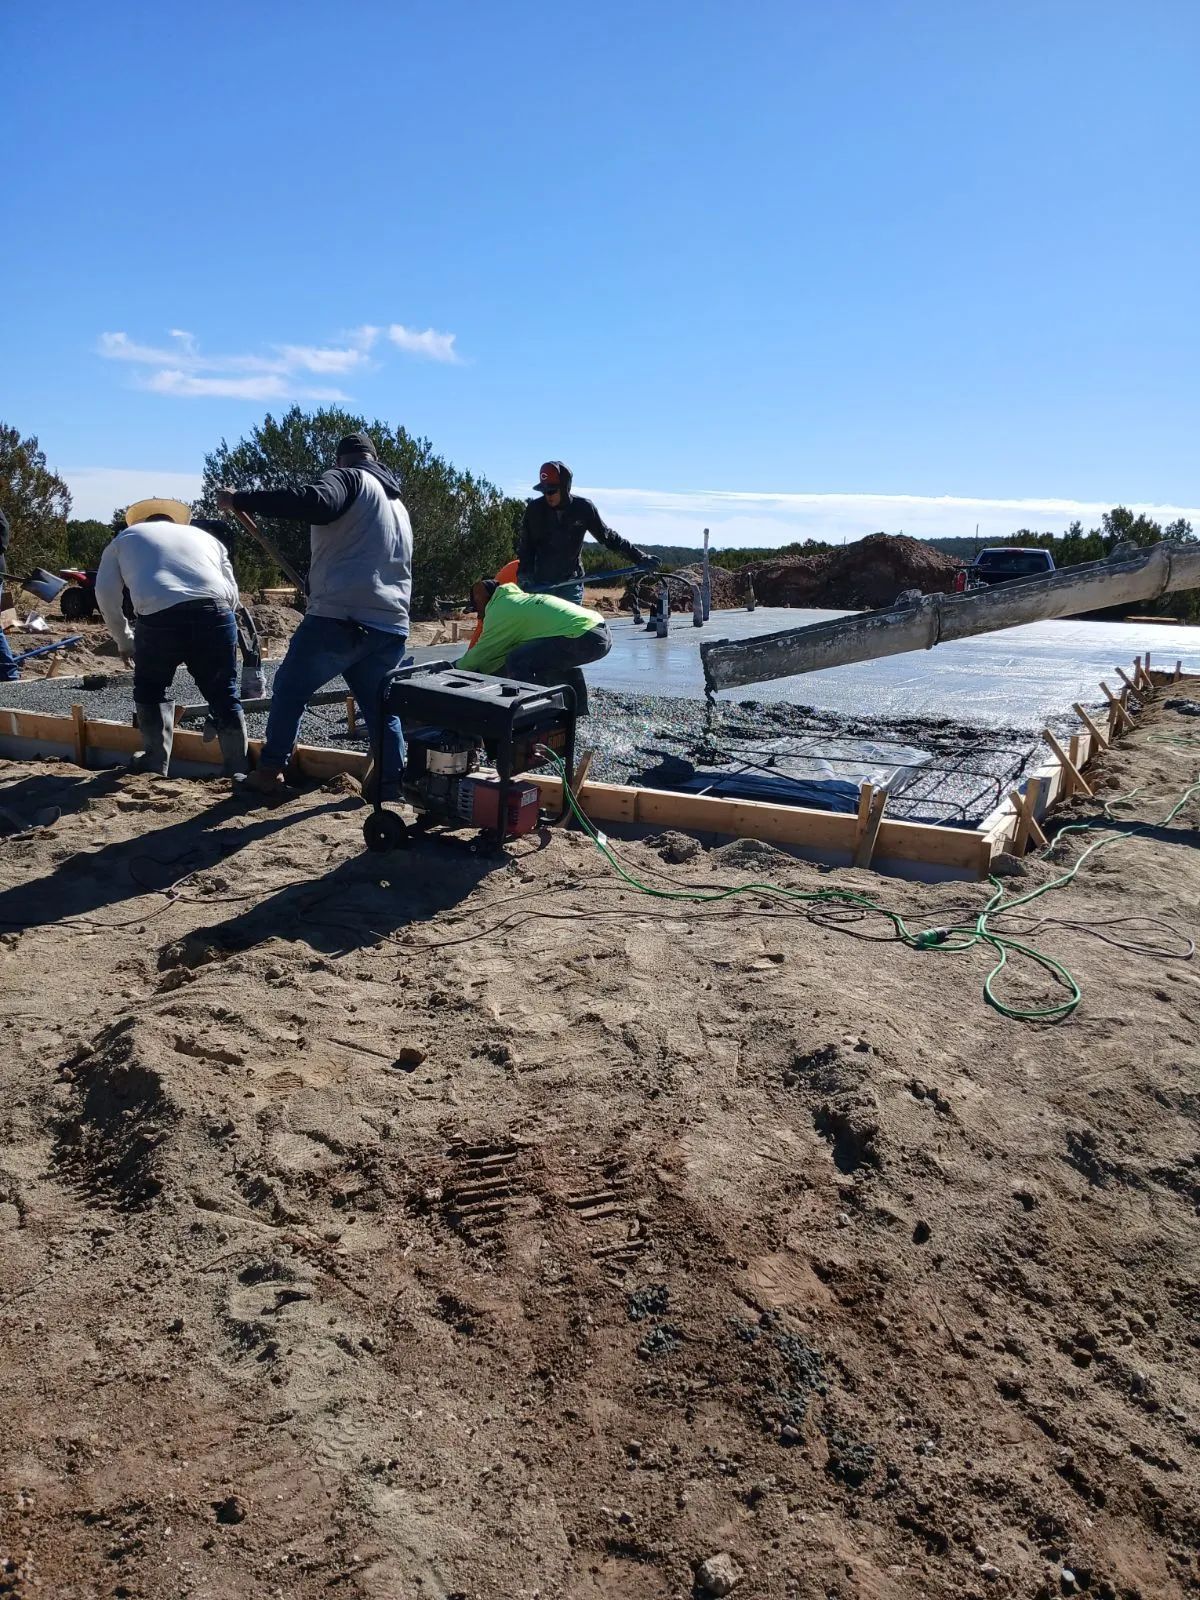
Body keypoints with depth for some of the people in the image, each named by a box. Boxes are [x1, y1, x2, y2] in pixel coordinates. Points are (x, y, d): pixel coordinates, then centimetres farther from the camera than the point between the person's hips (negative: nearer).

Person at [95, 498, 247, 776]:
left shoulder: (125, 537, 29)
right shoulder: (204, 536, 33)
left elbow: (106, 594, 20)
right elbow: (232, 592, 24)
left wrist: (124, 640, 29)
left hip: (161, 616, -1)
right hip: (216, 613, 2)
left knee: (151, 689, 23)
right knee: (223, 693, 15)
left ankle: (156, 761, 27)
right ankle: (237, 768, 17)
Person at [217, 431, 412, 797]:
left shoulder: (347, 477, 0)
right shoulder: (397, 504, 26)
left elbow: (317, 503, -21)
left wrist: (240, 499, -17)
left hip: (339, 617, -6)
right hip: (391, 626, 6)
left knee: (289, 690, 11)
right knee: (382, 707, 15)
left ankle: (270, 770, 15)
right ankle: (393, 781, 8)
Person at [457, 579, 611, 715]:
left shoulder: (497, 611, 1)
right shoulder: (520, 598, 27)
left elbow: (482, 654, 10)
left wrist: (457, 669, 27)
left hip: (584, 639, -9)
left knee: (517, 661, -7)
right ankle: (577, 705, 35)